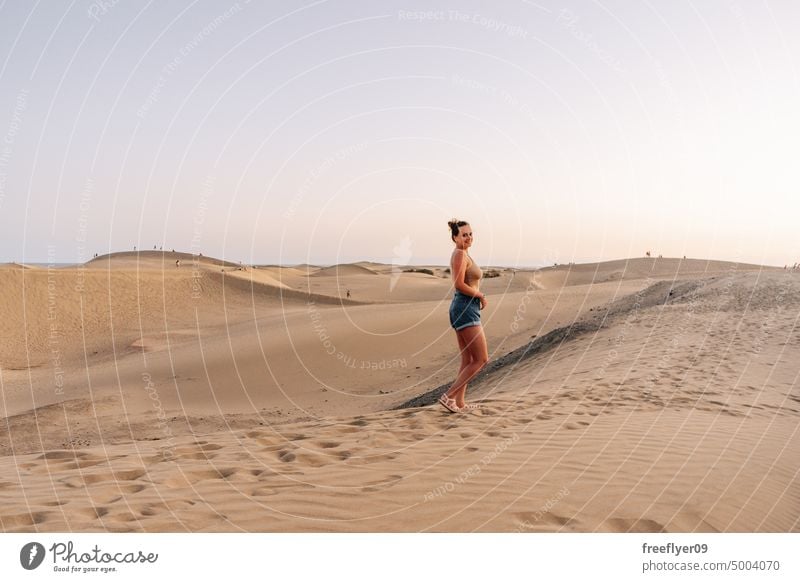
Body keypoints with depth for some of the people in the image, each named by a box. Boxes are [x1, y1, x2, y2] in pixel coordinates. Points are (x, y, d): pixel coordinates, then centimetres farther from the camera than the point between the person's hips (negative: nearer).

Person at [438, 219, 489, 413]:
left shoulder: (462, 254, 18)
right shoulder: (460, 254, -12)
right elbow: (459, 284, -22)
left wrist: (478, 297, 9)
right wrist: (480, 295, -10)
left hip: (462, 308, 10)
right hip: (466, 308, -10)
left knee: (468, 360, 13)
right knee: (481, 359, -8)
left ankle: (459, 402, 16)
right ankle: (449, 396, -9)